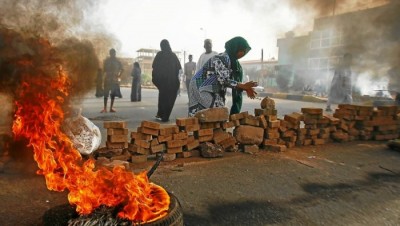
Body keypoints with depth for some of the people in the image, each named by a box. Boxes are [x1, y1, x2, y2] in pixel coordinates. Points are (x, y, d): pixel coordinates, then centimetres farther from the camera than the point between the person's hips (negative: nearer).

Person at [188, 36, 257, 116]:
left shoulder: (231, 60, 10)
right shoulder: (222, 58, -20)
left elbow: (232, 79, 9)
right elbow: (223, 80, -25)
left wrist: (245, 88, -5)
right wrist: (243, 86, -21)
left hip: (211, 90, 9)